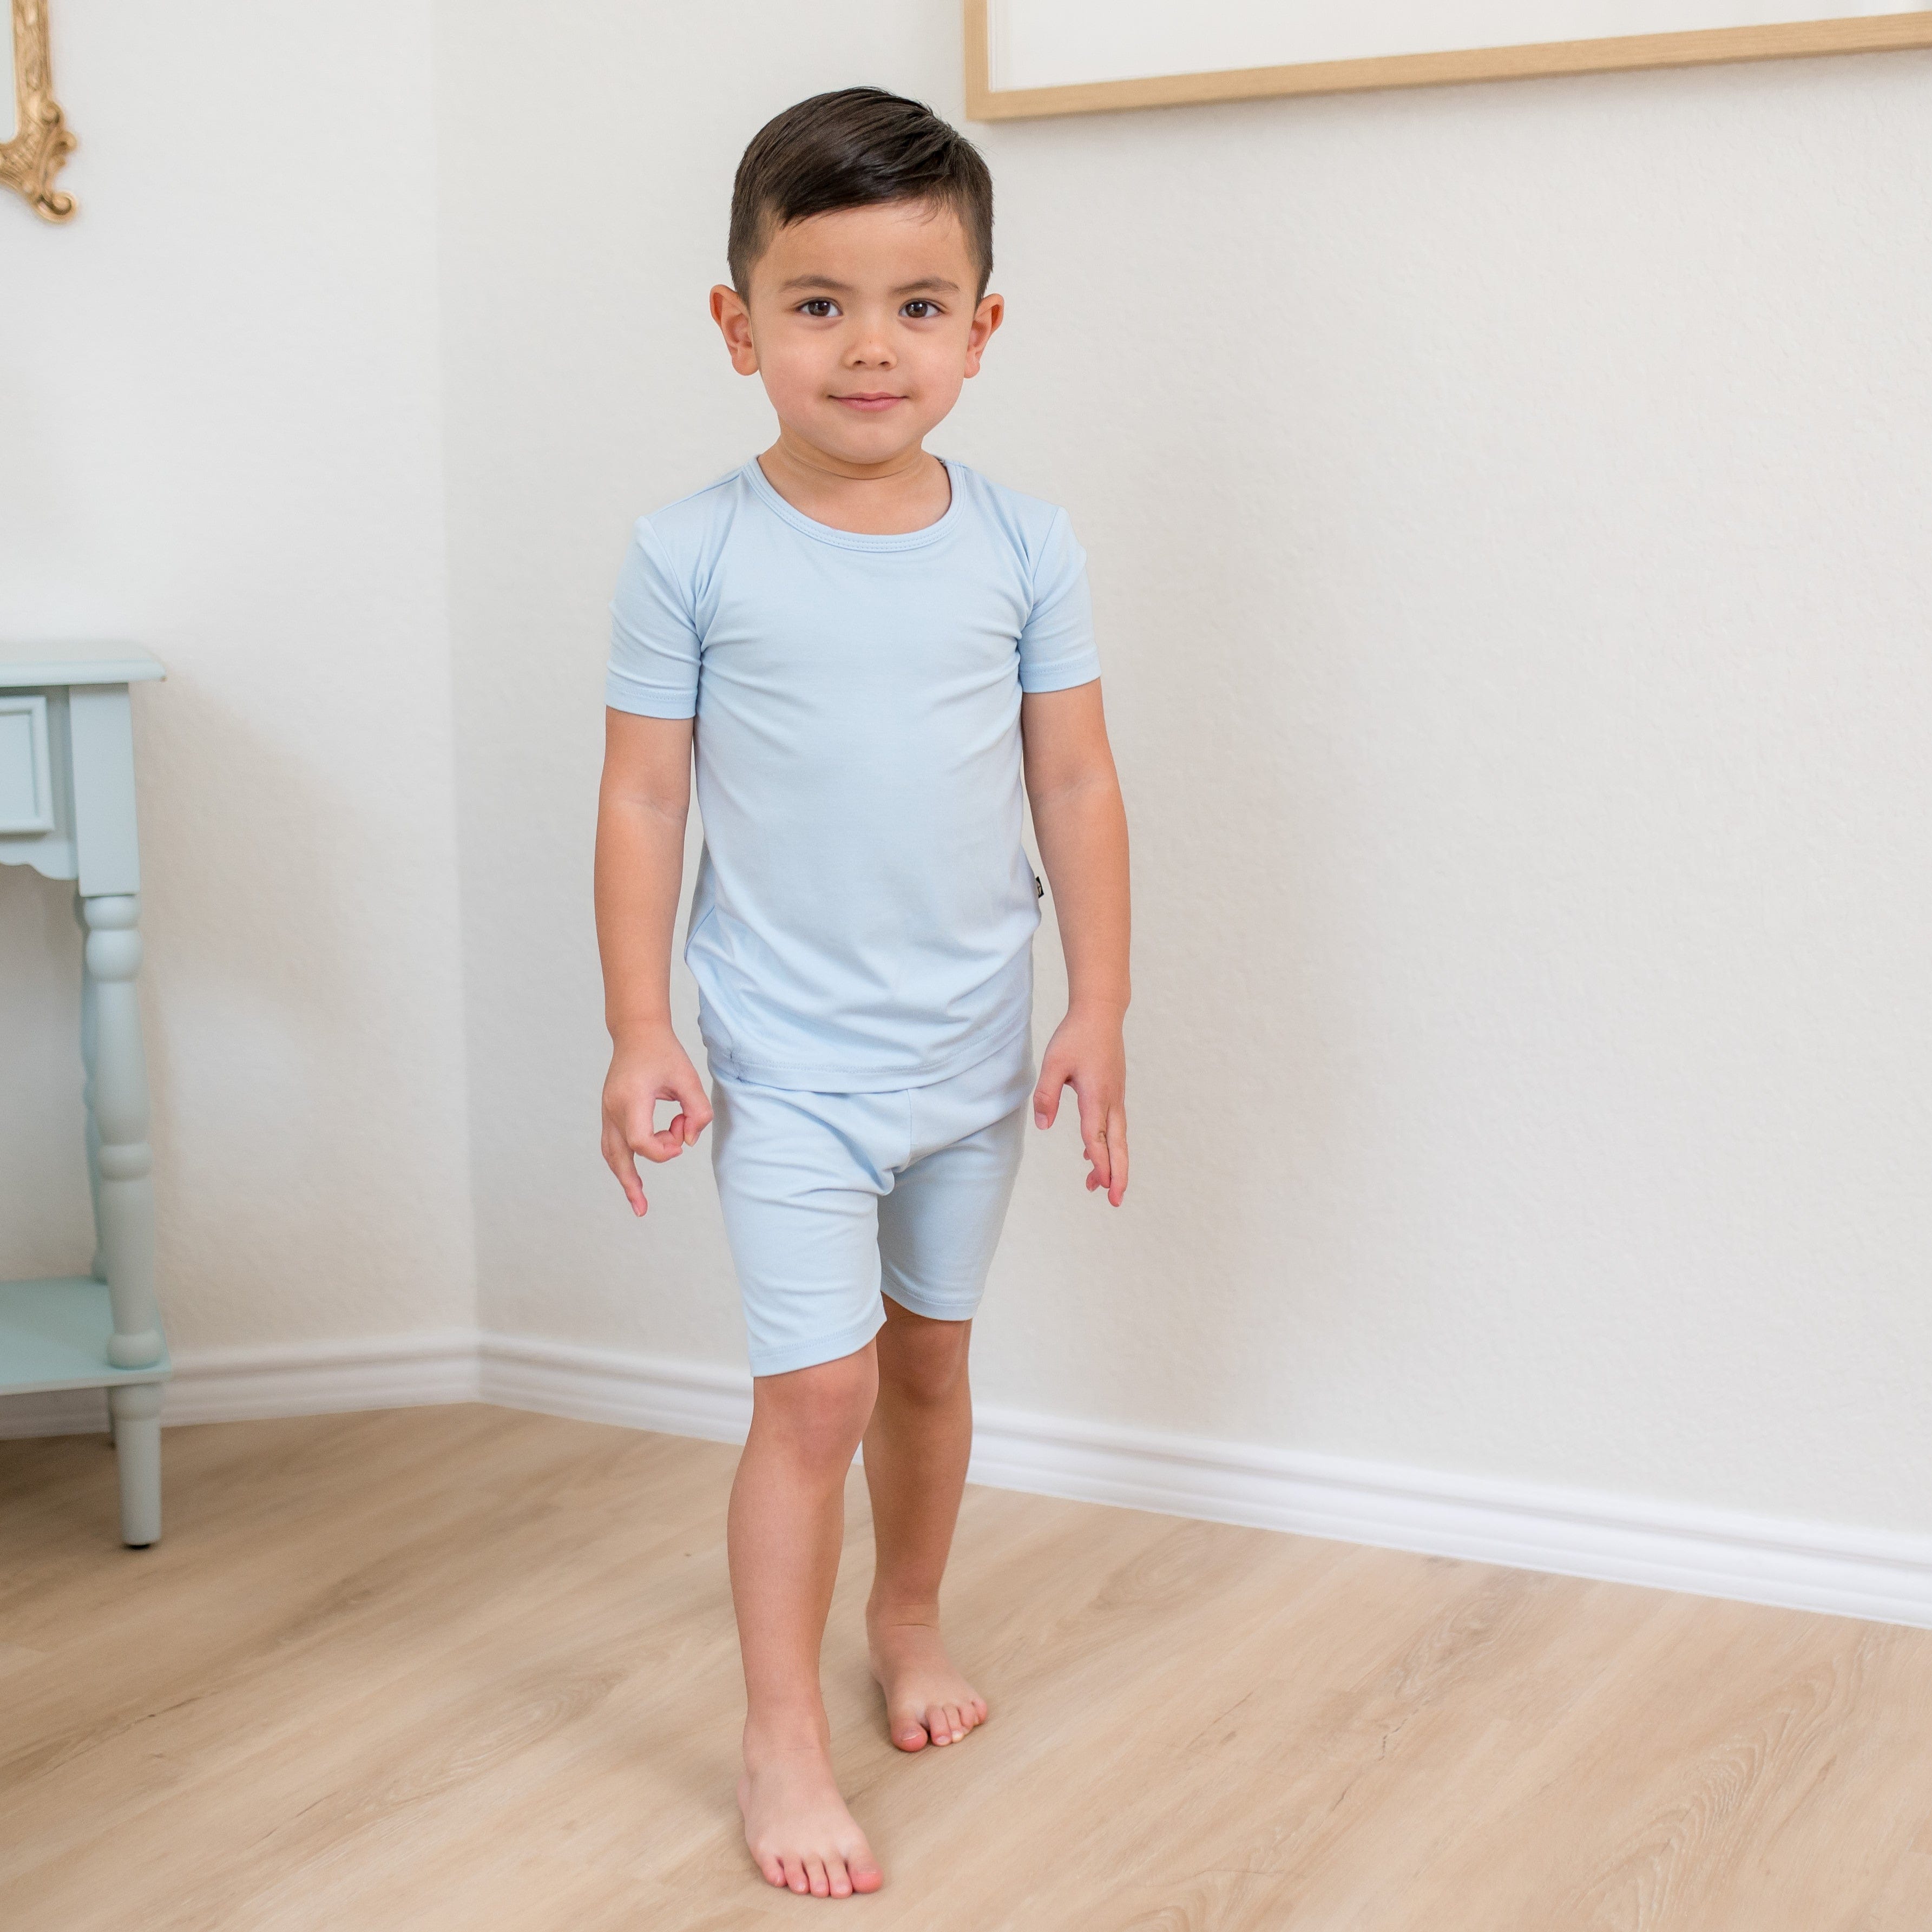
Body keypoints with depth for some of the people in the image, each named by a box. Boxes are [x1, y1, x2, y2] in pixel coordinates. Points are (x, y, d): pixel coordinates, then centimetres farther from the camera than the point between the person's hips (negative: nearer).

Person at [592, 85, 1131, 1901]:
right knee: (815, 1388, -6)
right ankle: (783, 1740, 8)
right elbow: (643, 800, -6)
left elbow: (1077, 787, 1)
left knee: (931, 1354, 19)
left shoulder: (1024, 549, -3)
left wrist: (1098, 1013, -1)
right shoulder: (691, 555, -9)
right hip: (787, 1058, -3)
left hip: (975, 1052, 3)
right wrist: (637, 1034, -7)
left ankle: (909, 1615, 43)